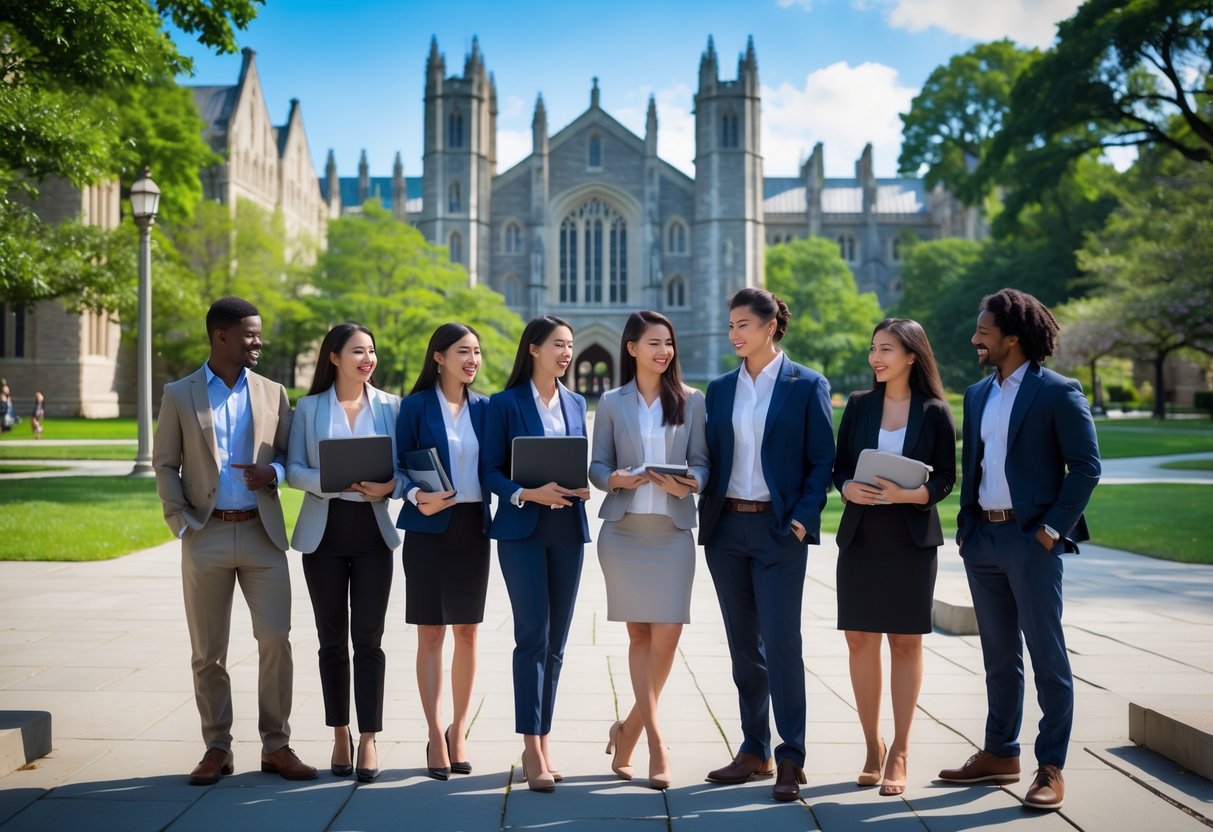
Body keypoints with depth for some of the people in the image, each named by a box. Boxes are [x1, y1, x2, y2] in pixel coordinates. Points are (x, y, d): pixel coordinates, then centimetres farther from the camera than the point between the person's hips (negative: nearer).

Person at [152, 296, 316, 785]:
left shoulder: (272, 394, 8)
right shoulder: (179, 395, 5)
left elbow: (289, 455, 12)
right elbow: (165, 464, 5)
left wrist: (274, 473, -10)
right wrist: (180, 520, -7)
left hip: (261, 533, 1)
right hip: (206, 537, -1)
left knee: (276, 640, -5)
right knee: (208, 652, 5)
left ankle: (276, 747, 6)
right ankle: (217, 749, 17)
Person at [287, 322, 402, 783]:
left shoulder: (390, 406, 5)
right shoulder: (308, 407, 5)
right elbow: (294, 469, -1)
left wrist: (389, 486, -18)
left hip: (372, 532, 0)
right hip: (324, 532, 0)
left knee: (368, 638, -2)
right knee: (332, 638, 7)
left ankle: (369, 739, 5)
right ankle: (340, 735, 19)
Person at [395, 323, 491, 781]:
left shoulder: (484, 408, 8)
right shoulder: (416, 406, -1)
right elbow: (398, 466, -3)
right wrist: (417, 496, -21)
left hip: (472, 527, 3)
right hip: (429, 527, -3)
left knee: (467, 632, 7)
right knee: (430, 633, 1)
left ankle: (458, 731, 18)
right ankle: (436, 738, 6)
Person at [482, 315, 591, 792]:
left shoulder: (575, 404, 13)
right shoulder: (506, 404, -1)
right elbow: (491, 470, -4)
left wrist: (581, 486, -5)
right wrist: (528, 494, -20)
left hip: (568, 528, 5)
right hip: (522, 527, -5)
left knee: (555, 641, 7)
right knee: (533, 635, -9)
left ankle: (540, 745, 16)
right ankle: (533, 750, -4)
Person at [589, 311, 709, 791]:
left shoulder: (691, 401, 7)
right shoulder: (612, 403, 7)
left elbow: (702, 462, 4)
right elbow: (597, 466, 6)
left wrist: (688, 482, -18)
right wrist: (616, 479, -16)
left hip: (672, 530, 0)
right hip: (623, 529, 0)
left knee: (667, 634, -6)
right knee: (640, 633, 2)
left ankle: (630, 729, 15)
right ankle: (655, 742, 8)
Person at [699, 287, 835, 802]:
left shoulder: (807, 386, -2)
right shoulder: (720, 389, 10)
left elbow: (823, 460, -4)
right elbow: (711, 457, 12)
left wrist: (803, 519, -13)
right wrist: (705, 515, 1)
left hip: (778, 529, -5)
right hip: (726, 527, 5)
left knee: (781, 643, -6)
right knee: (743, 644, 10)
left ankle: (790, 759, 2)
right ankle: (754, 750, 20)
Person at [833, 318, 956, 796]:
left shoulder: (934, 412, 0)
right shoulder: (858, 405, 7)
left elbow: (945, 478, -1)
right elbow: (839, 465, 8)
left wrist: (910, 494, -19)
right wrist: (847, 488, -14)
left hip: (911, 538, -2)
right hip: (860, 535, 2)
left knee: (906, 643, 2)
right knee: (861, 640, 3)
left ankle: (899, 753, 9)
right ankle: (873, 746, 15)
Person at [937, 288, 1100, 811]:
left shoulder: (1058, 393, -7)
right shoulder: (977, 395, 13)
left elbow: (1086, 466, -9)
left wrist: (1053, 528, -13)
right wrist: (965, 526, 9)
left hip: (1030, 539, -7)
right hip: (982, 538, 7)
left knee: (1047, 656, 0)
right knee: (998, 656, 14)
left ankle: (1051, 768, 6)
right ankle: (1000, 754, 24)